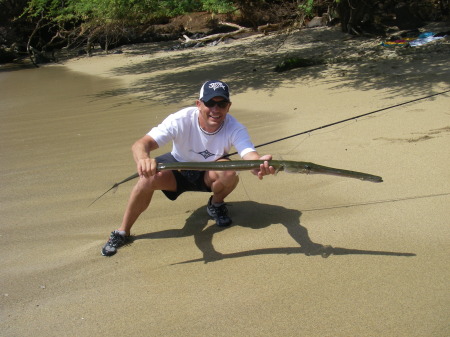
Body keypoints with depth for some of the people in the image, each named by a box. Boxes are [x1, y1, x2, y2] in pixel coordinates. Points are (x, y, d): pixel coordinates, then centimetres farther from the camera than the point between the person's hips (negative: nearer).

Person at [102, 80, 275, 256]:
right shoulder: (181, 120, -31)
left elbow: (249, 154, -44)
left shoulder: (234, 128, -27)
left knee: (229, 173, -33)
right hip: (178, 167, -1)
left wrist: (260, 163, -71)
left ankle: (216, 205, 3)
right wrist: (143, 158, -66)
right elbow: (140, 144, -40)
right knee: (149, 178, -31)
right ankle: (122, 232, -9)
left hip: (209, 173, 1)